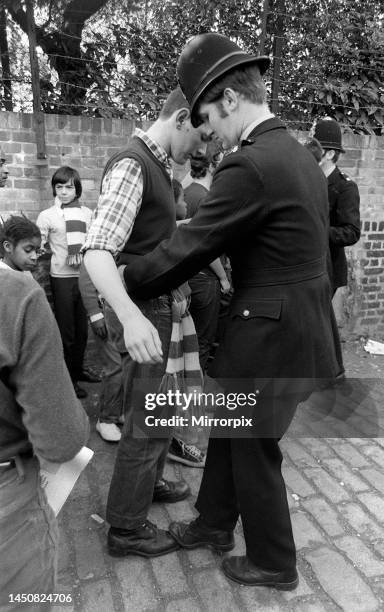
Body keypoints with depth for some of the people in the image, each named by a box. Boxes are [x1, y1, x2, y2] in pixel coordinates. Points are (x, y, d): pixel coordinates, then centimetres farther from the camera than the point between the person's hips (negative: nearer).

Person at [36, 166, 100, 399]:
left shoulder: (87, 213, 5)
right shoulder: (47, 216, -3)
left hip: (85, 276, 3)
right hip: (62, 277, -3)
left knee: (82, 327, 13)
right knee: (66, 329, 5)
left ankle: (78, 368, 32)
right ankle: (67, 378, 19)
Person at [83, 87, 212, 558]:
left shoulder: (156, 166, 12)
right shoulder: (132, 166, -18)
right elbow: (97, 252, -30)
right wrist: (131, 316, -44)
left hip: (154, 303, 10)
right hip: (139, 309, -10)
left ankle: (147, 481, 45)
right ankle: (126, 527, 21)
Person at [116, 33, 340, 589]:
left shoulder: (249, 166, -20)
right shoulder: (300, 154, 10)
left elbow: (185, 250, -17)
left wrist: (121, 286, -4)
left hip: (272, 333, -9)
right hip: (300, 319, 9)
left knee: (253, 446, 10)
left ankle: (273, 565, 35)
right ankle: (214, 524, 44)